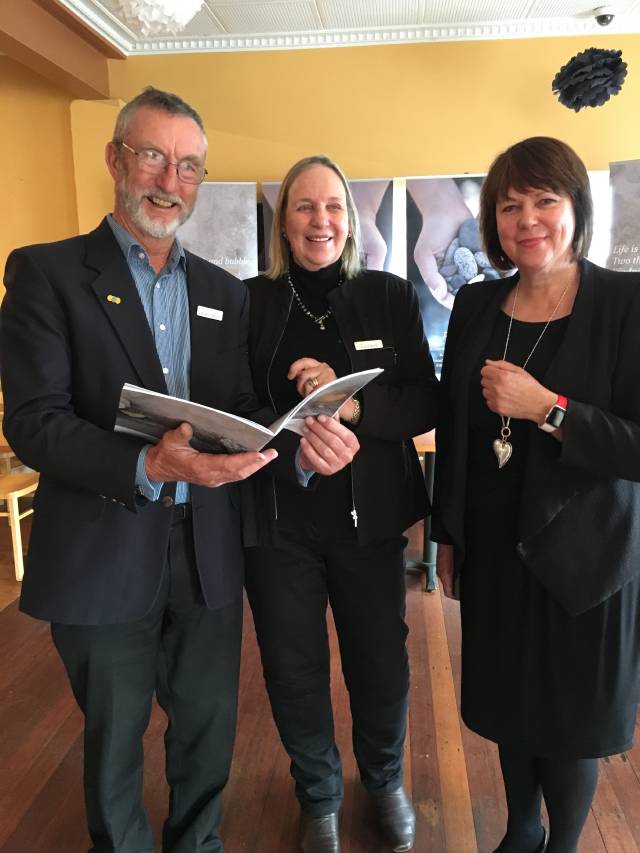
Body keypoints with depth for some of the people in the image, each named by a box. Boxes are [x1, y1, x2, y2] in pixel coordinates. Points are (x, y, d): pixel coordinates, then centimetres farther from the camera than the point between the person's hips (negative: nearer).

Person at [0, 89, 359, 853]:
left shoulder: (223, 292, 9)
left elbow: (241, 413, 5)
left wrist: (299, 446, -17)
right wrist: (145, 467, -30)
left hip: (208, 548, 4)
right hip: (102, 554, -3)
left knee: (209, 725, 20)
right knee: (114, 736, 18)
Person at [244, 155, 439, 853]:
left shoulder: (391, 296, 0)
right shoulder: (251, 302, 0)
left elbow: (424, 403, -6)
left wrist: (353, 405, -23)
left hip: (369, 520, 0)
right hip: (277, 524, 0)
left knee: (381, 668, 15)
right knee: (293, 673, 14)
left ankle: (384, 780, 47)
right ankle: (318, 797, 44)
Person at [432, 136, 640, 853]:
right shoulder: (475, 306, 2)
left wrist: (548, 409, -25)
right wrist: (447, 536, 11)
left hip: (581, 557, -4)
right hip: (493, 550, 4)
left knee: (569, 716, 14)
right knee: (507, 701, 20)